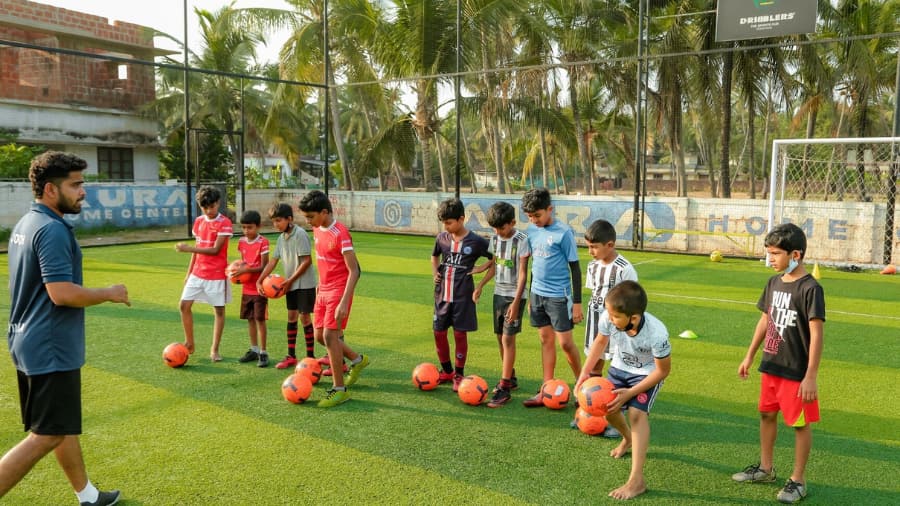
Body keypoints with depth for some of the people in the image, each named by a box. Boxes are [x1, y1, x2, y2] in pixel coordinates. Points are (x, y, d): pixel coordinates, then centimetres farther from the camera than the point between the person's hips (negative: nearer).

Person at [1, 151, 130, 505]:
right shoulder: (53, 230, -20)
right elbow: (62, 293, -26)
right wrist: (110, 294, -12)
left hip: (31, 343, 11)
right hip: (51, 350, -11)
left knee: (62, 426, 18)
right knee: (46, 436, -2)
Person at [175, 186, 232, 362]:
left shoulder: (224, 223, -12)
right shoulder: (199, 221, 7)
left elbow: (215, 250, -18)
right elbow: (198, 247, 14)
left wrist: (187, 248, -22)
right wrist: (189, 272, 14)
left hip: (217, 274, -6)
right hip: (198, 273, 6)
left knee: (219, 310, 2)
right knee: (184, 305, 2)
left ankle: (214, 350, 12)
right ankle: (189, 343, 18)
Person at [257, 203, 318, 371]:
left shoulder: (300, 234, -17)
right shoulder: (281, 238, 7)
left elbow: (307, 261, -20)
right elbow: (273, 261, 9)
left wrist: (290, 280, -17)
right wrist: (259, 280, 1)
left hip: (304, 283, -7)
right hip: (291, 284, 7)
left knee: (304, 317, -2)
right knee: (291, 316, 11)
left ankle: (311, 356, 9)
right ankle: (291, 356, 19)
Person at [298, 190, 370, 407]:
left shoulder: (340, 234, -21)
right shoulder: (317, 230, 5)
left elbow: (354, 271, -22)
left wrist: (344, 302, -26)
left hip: (339, 291, -9)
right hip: (323, 291, 9)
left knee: (330, 335, -10)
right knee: (319, 335, 11)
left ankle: (339, 389, 2)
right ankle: (357, 360, 32)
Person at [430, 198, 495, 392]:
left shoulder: (476, 242, -10)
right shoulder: (442, 238, 3)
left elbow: (495, 263, -3)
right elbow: (434, 257, 22)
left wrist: (480, 285, -8)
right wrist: (435, 273, 4)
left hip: (463, 294, -5)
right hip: (442, 293, 5)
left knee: (460, 333, 2)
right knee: (439, 332, 9)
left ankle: (459, 375, 17)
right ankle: (447, 371, 27)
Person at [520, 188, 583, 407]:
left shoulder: (563, 232, -13)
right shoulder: (531, 230, 6)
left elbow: (575, 268, -9)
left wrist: (577, 302, -10)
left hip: (559, 296, -6)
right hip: (538, 293, 6)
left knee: (565, 342, -1)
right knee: (546, 340, 10)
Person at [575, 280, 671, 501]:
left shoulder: (657, 334, -39)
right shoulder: (608, 318, -32)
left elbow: (662, 370, -22)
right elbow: (600, 341, -7)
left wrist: (630, 393, -25)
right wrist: (585, 372, -12)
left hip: (647, 373, -5)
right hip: (620, 367, 5)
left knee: (637, 413, -21)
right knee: (606, 408, 6)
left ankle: (637, 480, -16)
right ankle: (628, 439, 42)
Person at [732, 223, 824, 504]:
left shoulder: (810, 289, -18)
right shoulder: (774, 282, 4)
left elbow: (816, 334, -18)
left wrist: (811, 376, -20)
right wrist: (750, 357, 16)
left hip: (796, 372, -8)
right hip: (770, 366, 8)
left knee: (800, 424, 6)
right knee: (766, 415, 18)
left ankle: (798, 481, 20)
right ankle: (766, 468, 35)